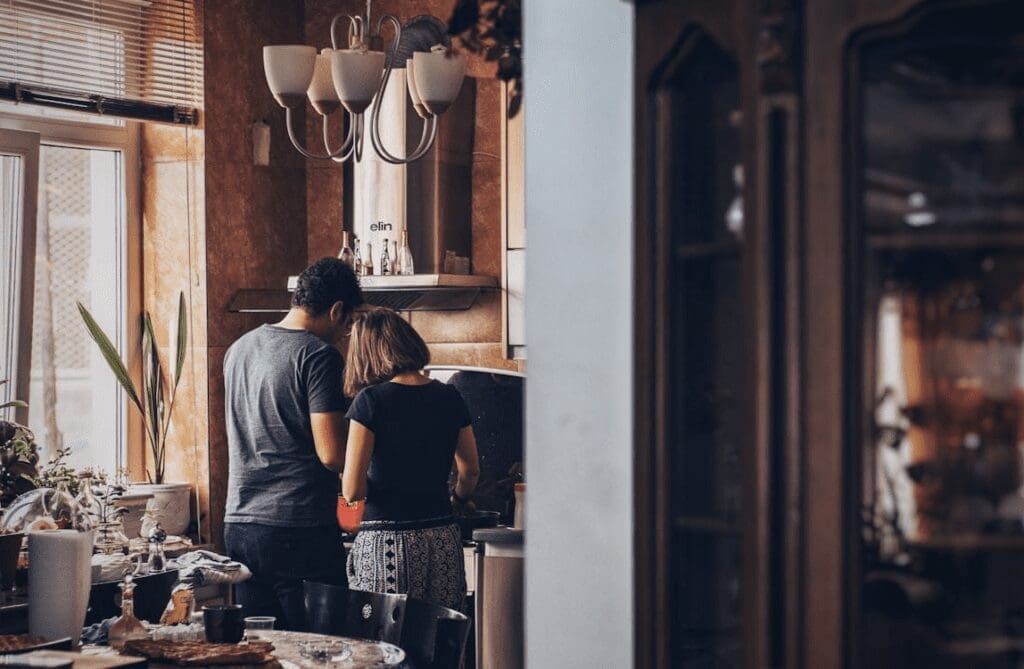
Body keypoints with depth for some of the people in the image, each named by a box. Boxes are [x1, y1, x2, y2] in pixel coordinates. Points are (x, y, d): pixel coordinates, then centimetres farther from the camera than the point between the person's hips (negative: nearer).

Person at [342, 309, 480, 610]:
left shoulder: (371, 401, -7)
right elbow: (470, 471, 19)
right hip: (443, 541, 5)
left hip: (387, 542, -5)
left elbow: (352, 491, -10)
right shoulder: (449, 397, 7)